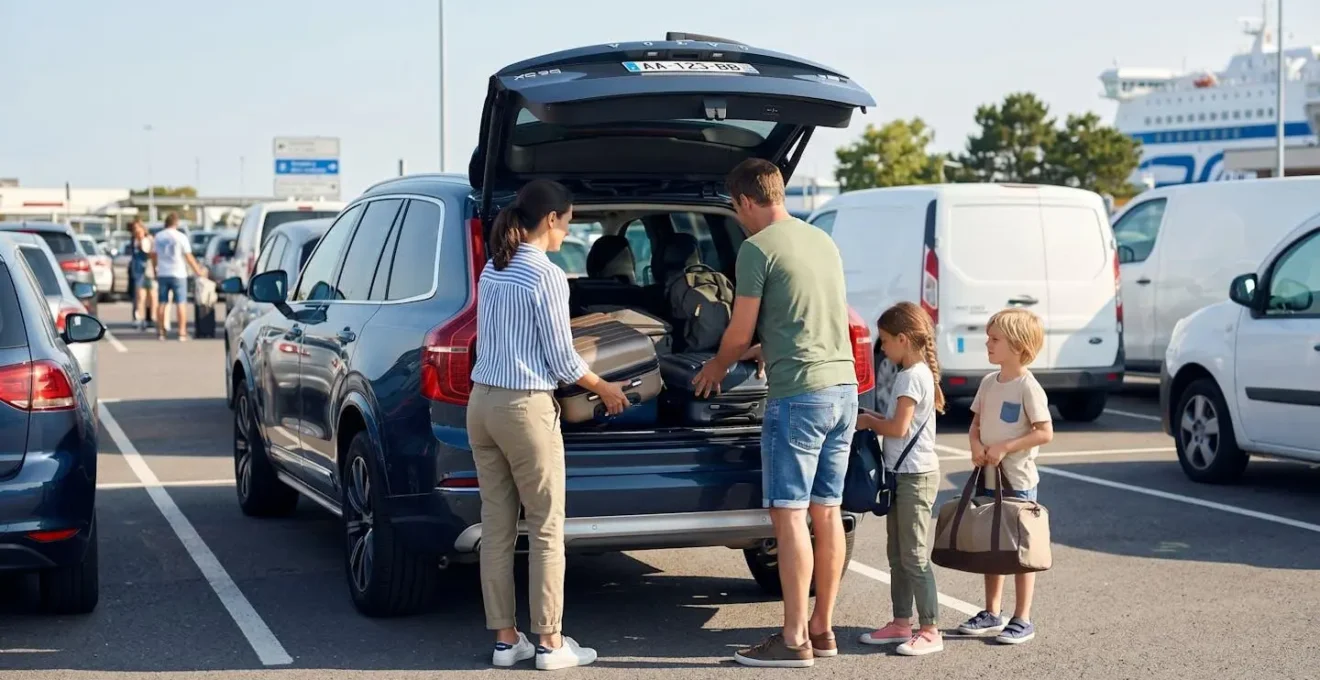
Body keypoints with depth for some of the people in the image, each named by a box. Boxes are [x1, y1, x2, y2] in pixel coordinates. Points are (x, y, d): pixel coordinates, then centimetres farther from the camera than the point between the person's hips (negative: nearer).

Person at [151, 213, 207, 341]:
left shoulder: (158, 237, 5)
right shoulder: (181, 237, -8)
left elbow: (153, 255, 10)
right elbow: (189, 257, -8)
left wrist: (156, 269, 26)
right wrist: (198, 271, 0)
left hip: (162, 274, 4)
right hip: (178, 274, -4)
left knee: (162, 303, 10)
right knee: (181, 303, -2)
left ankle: (161, 331, 11)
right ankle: (182, 332, -6)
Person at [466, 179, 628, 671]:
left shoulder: (492, 269, 11)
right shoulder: (547, 275, -13)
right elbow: (562, 360, -11)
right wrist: (604, 390, 7)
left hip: (483, 403, 8)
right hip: (525, 408, -8)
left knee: (496, 528, 9)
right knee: (546, 529, 2)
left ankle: (504, 639, 15)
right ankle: (550, 642, 7)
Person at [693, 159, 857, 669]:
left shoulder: (757, 248, -8)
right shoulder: (823, 241, 15)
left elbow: (740, 333, -5)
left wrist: (716, 368, 15)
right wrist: (751, 352, 33)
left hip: (799, 393, -8)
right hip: (844, 385, 8)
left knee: (789, 515, -4)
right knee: (826, 512, 12)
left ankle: (794, 640, -4)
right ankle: (822, 628, 19)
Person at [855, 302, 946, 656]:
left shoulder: (913, 376, -17)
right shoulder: (916, 373, 14)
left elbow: (899, 428, -21)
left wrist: (869, 423, -6)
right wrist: (875, 418, 5)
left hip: (915, 475, -10)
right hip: (903, 473, 10)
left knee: (914, 556, -7)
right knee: (898, 555, 14)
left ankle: (930, 630, -3)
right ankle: (901, 623, 20)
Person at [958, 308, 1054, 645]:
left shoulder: (1027, 387, -13)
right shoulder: (989, 383, 9)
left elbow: (1045, 432, -17)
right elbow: (976, 423, 16)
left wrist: (1005, 447, -21)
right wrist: (975, 445, -5)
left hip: (1017, 480, -7)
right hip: (987, 478, 7)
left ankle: (1022, 620, 7)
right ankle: (991, 614, 24)